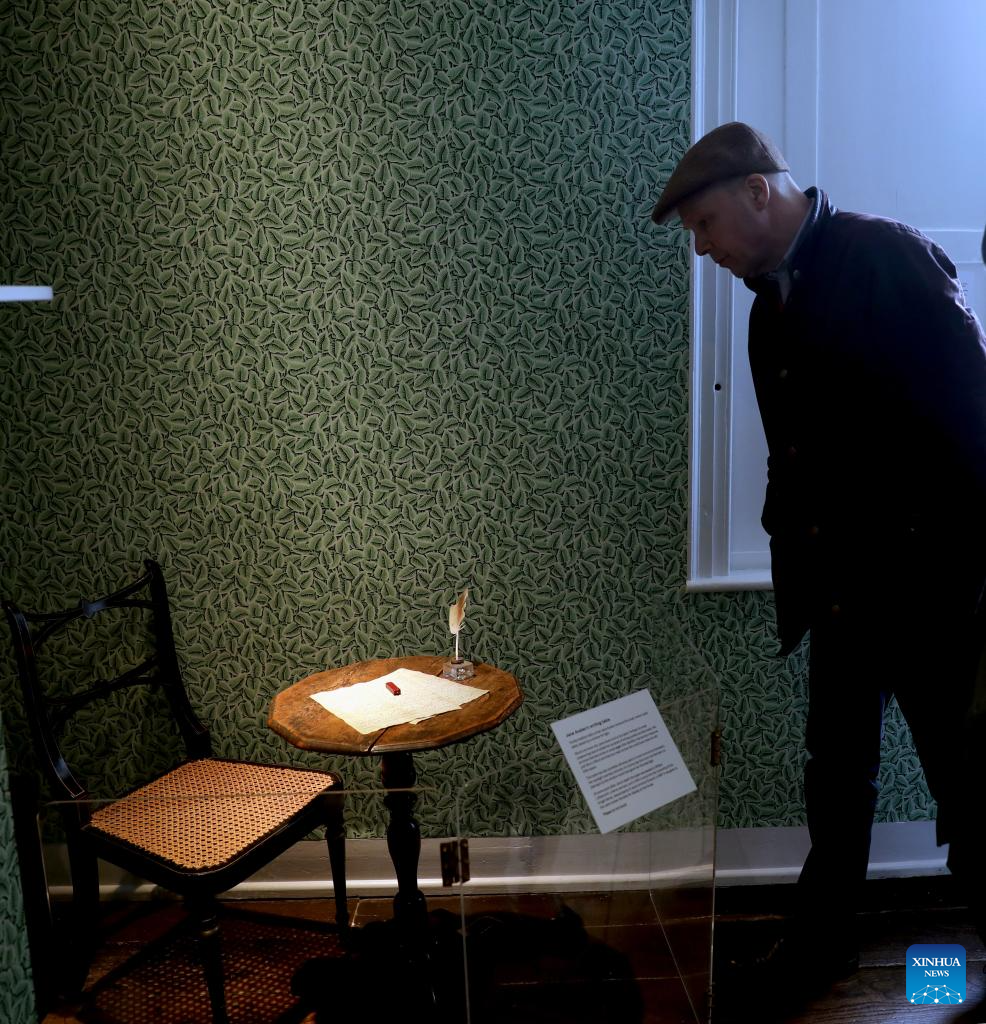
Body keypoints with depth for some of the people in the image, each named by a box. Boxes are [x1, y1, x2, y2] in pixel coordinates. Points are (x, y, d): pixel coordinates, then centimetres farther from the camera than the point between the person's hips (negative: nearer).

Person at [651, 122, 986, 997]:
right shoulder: (773, 305, 11)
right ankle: (821, 944, 36)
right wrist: (799, 566, 9)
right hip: (840, 587, 7)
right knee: (838, 770, 18)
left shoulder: (889, 259, -12)